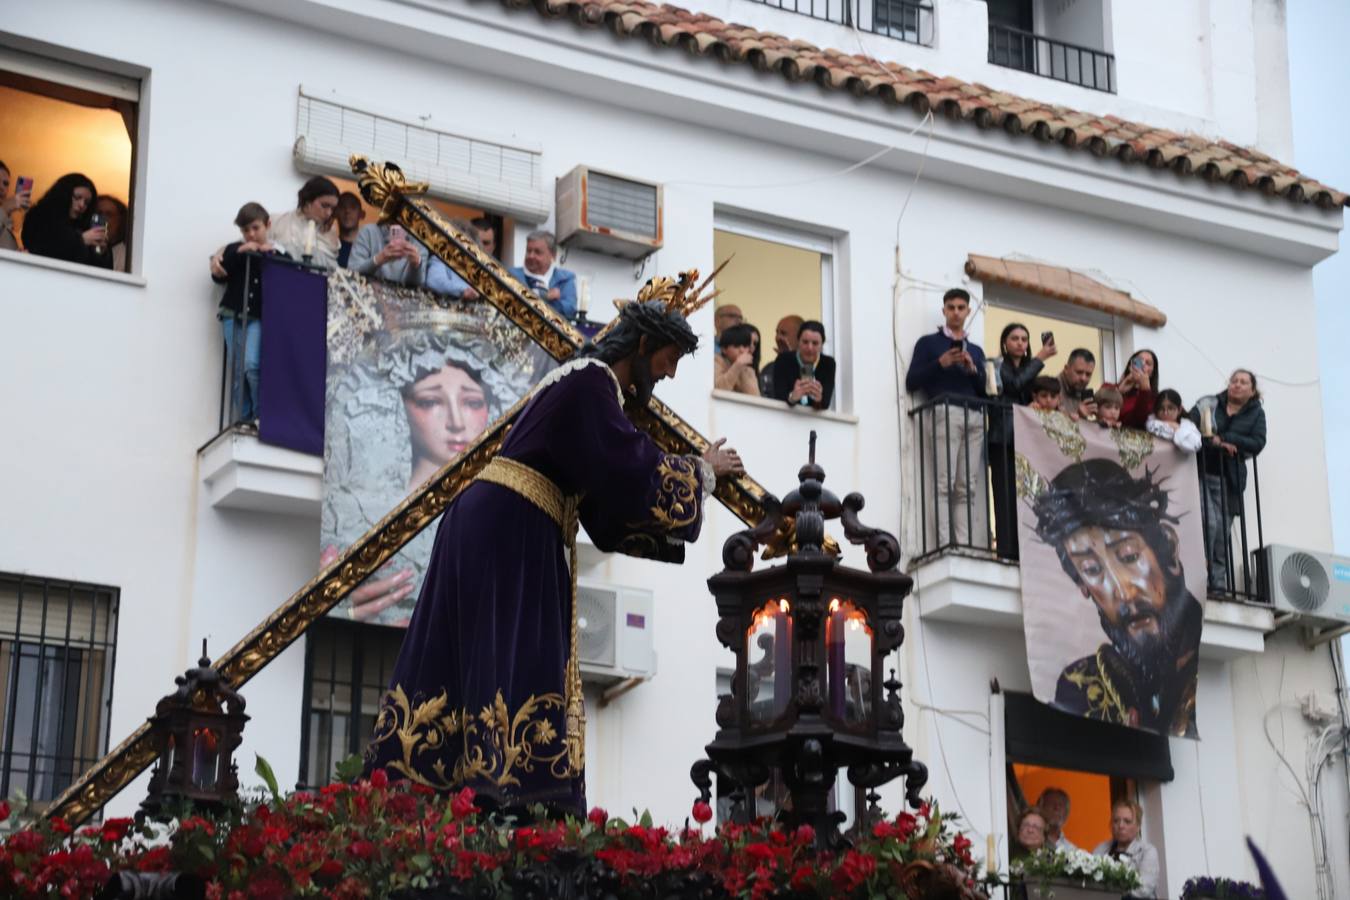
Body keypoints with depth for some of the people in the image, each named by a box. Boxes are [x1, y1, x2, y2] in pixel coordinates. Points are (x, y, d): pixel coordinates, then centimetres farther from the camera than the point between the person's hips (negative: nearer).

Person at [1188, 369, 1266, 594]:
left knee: (1223, 531, 0)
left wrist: (1224, 438, -12)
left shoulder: (1256, 413, 10)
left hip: (1229, 479, 2)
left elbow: (1257, 443, -4)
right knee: (1208, 523, -15)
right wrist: (1214, 441, -17)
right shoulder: (1209, 404, 7)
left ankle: (1219, 582, 4)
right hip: (1202, 472, -2)